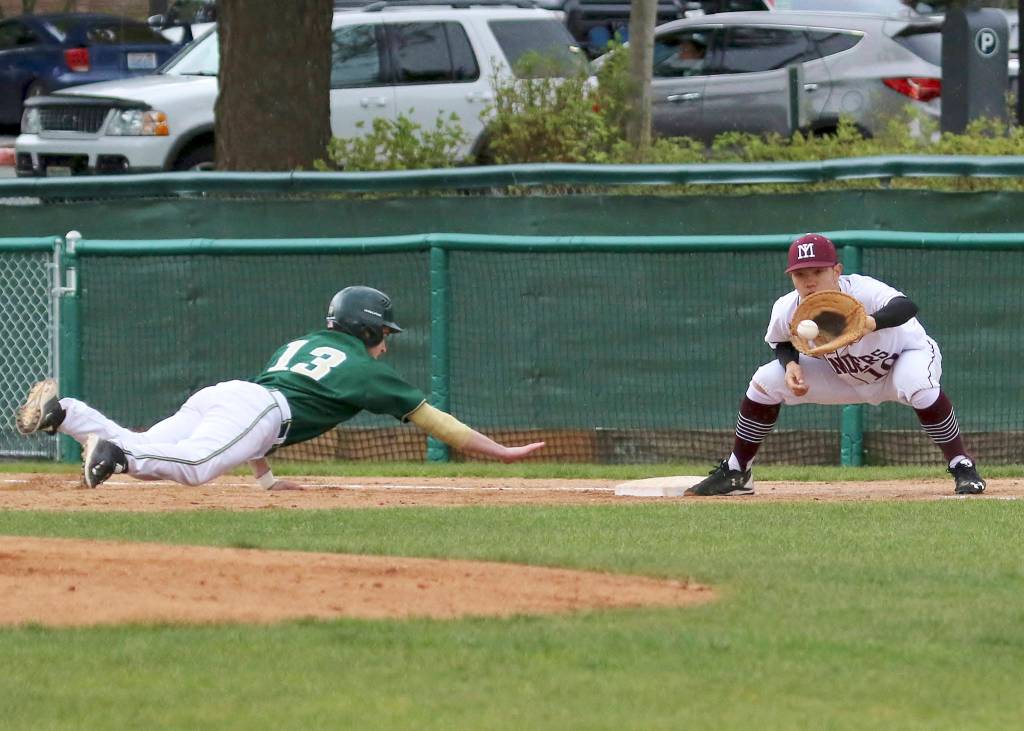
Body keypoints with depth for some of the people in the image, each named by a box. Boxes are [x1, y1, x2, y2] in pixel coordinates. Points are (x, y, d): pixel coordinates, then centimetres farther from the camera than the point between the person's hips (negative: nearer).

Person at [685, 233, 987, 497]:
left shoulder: (861, 292, -39)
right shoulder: (787, 310, -24)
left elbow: (906, 307, -58)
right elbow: (782, 342, 0)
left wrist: (871, 322, -79)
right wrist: (791, 365, -24)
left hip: (907, 353, -5)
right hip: (844, 374, 5)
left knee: (918, 384, -40)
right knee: (767, 381, -5)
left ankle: (963, 467, -22)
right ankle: (735, 474, 12)